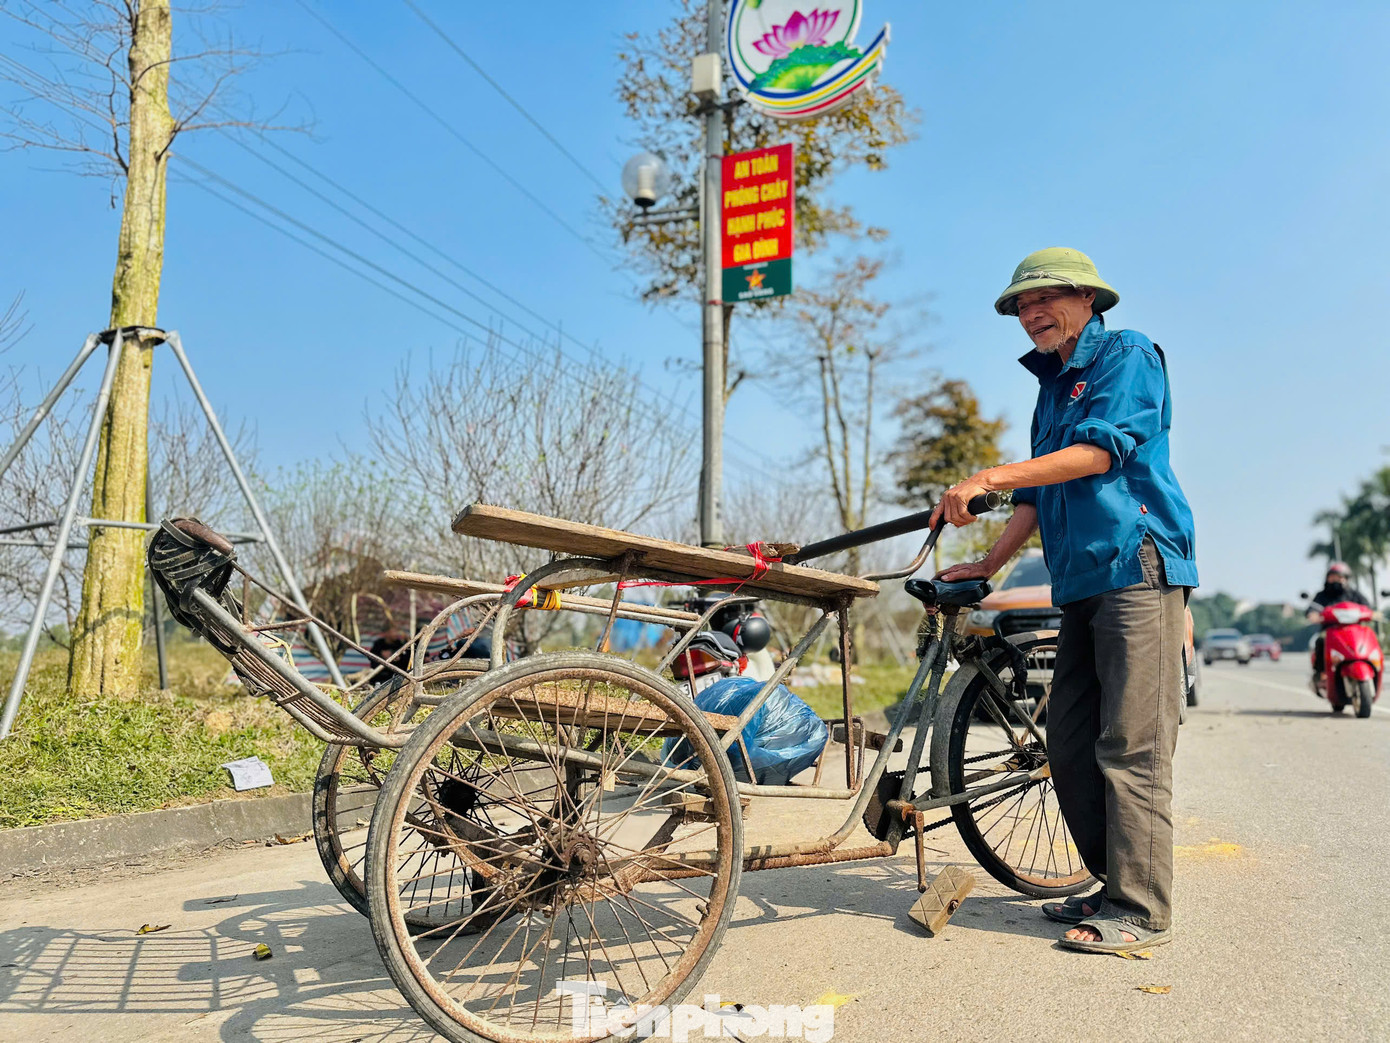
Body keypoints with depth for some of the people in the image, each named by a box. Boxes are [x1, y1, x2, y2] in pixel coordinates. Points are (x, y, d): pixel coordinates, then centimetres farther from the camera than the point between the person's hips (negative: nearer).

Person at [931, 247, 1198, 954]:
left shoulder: (1128, 354, 0)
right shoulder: (1053, 386, 25)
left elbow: (1100, 450, -15)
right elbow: (1037, 495, 24)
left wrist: (988, 477, -20)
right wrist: (989, 565, 14)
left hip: (1138, 566, -8)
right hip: (1081, 582, 8)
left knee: (1130, 748, -9)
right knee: (1069, 742, 6)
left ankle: (1141, 910, -2)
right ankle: (1113, 887, 16)